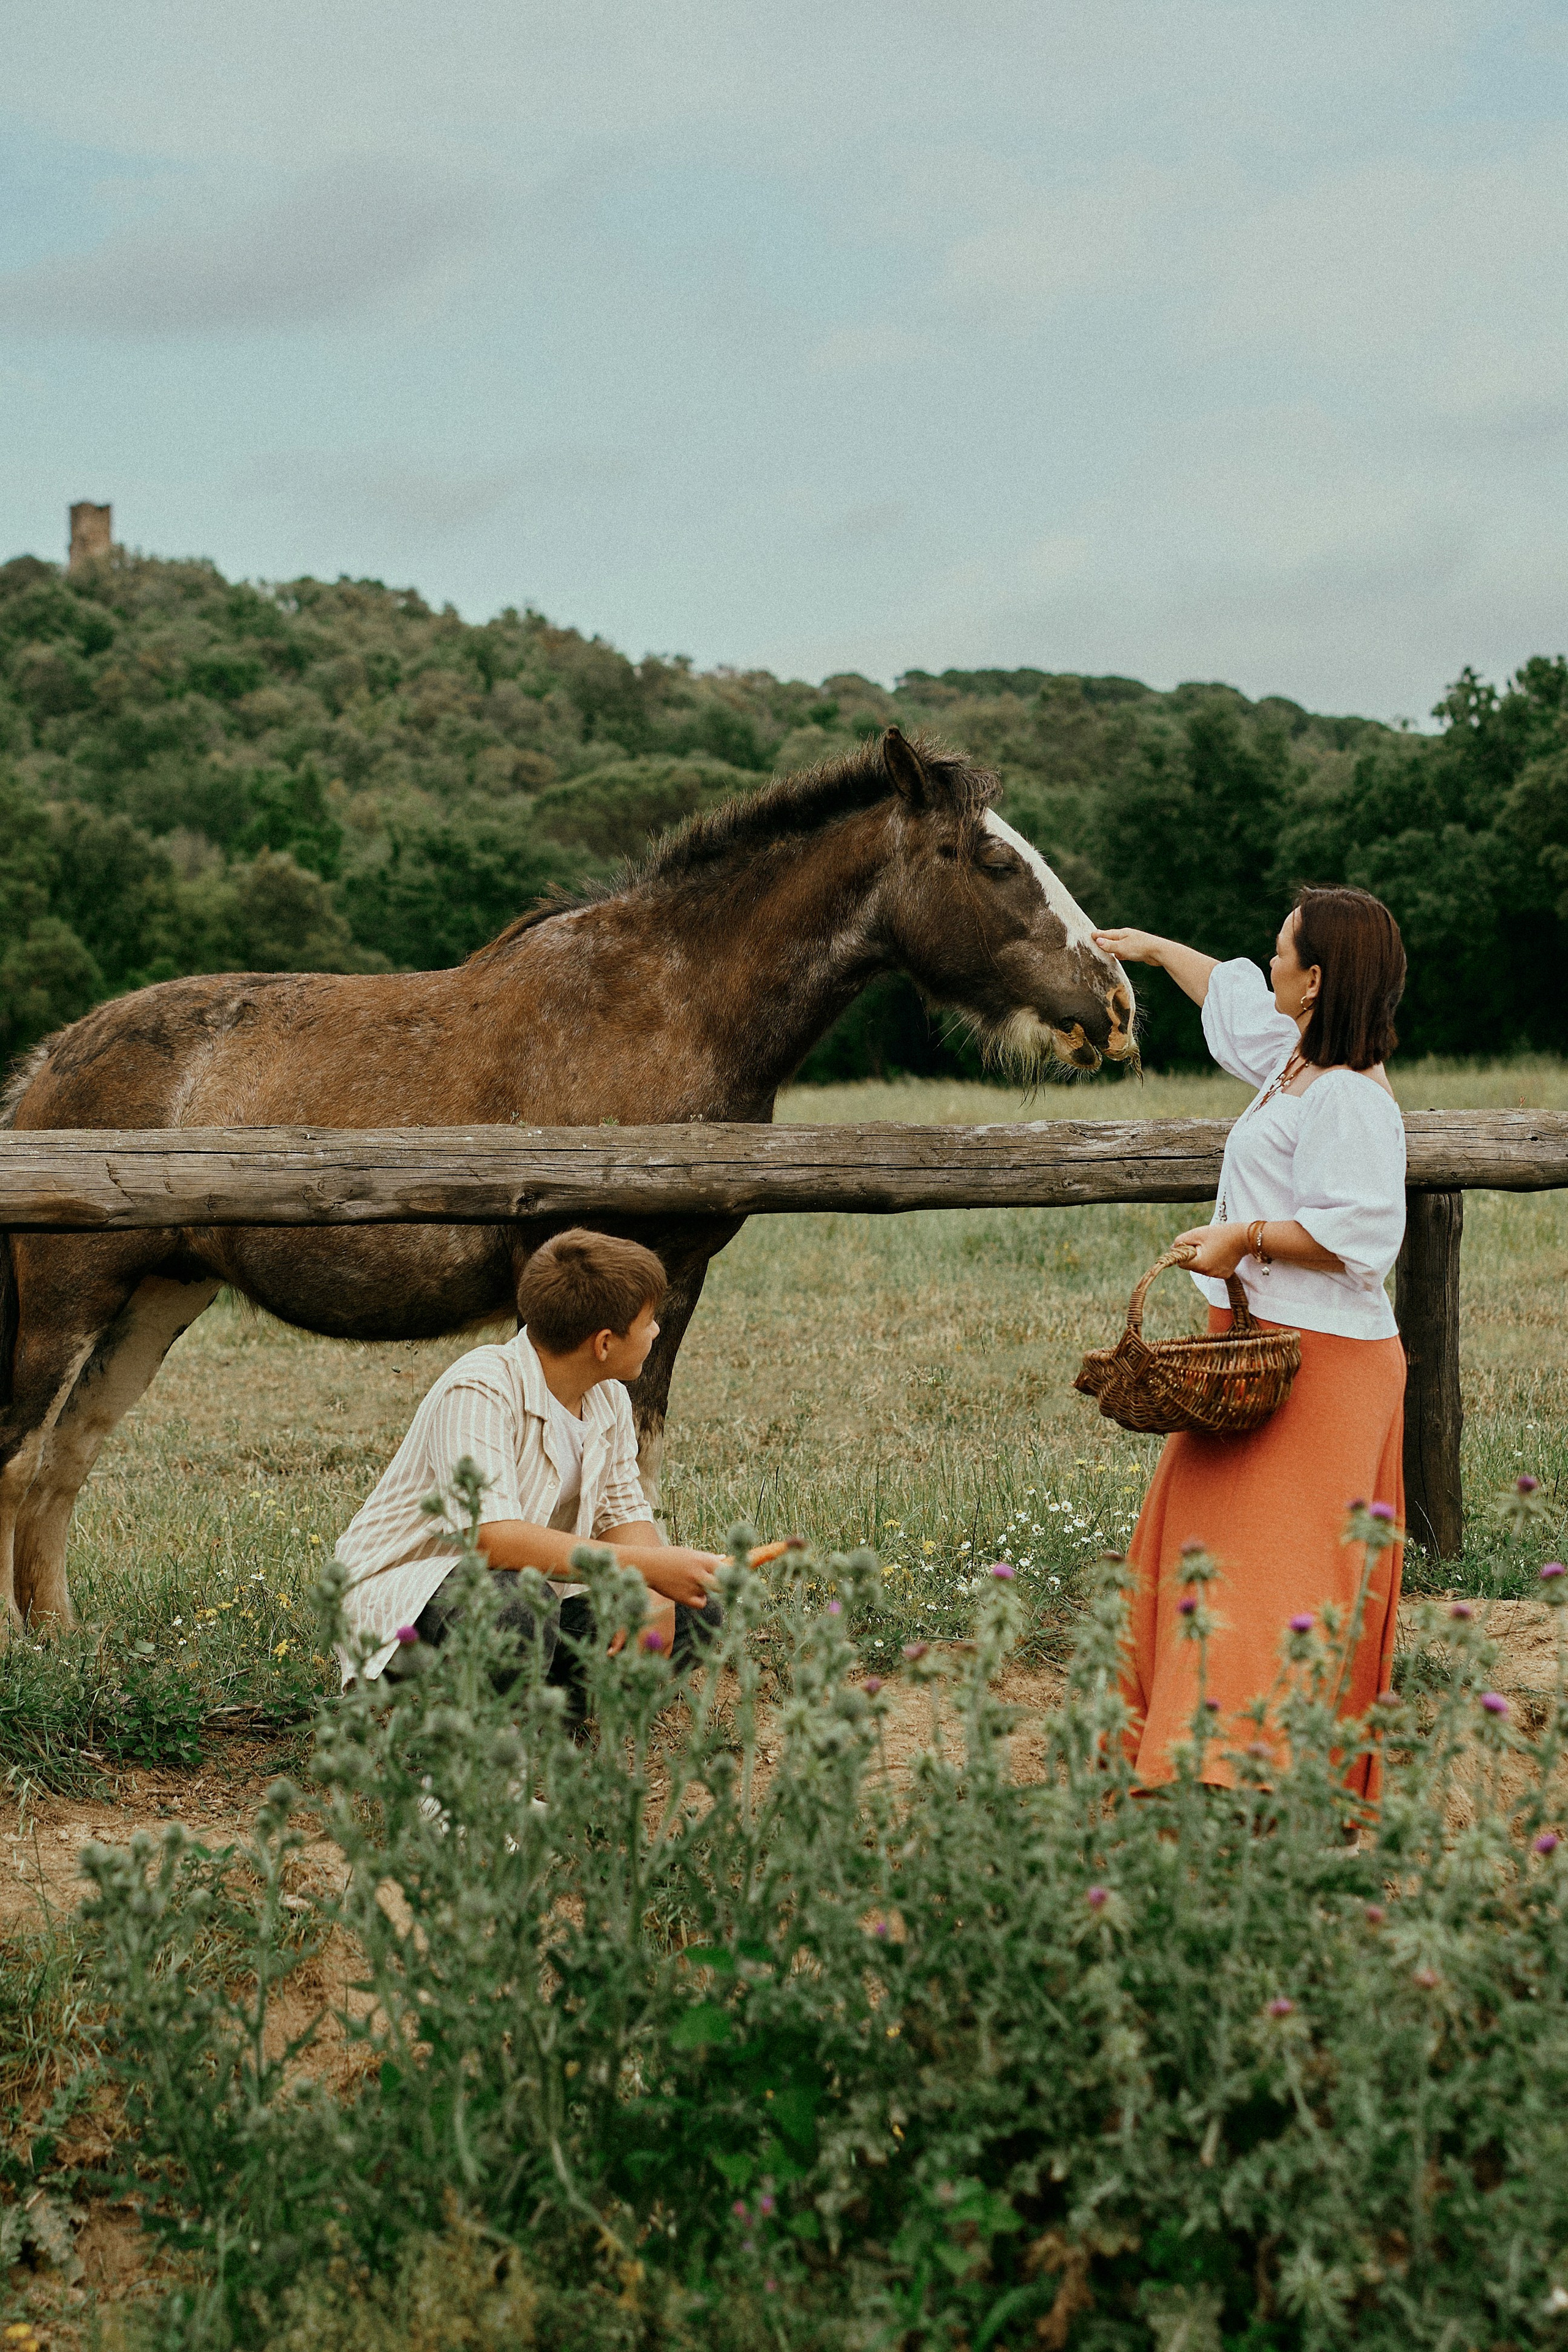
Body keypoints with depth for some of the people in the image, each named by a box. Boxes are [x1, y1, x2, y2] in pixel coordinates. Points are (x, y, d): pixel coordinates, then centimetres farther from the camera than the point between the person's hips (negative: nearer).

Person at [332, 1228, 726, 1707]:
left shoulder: (609, 1399, 3)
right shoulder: (480, 1391, -24)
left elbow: (622, 1512, 8)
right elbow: (492, 1537, -35)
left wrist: (652, 1592, -17)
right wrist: (649, 1565, -38)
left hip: (527, 1591, 8)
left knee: (696, 1611, -6)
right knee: (514, 1606, -40)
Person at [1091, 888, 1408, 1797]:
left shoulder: (1348, 1095, -18)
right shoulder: (1297, 1062, 12)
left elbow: (1357, 1234, -25)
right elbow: (1234, 996, 32)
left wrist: (1247, 1236, -20)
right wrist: (1150, 947, 43)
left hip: (1317, 1363, -10)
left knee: (1281, 1563, -13)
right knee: (1212, 1542, 14)